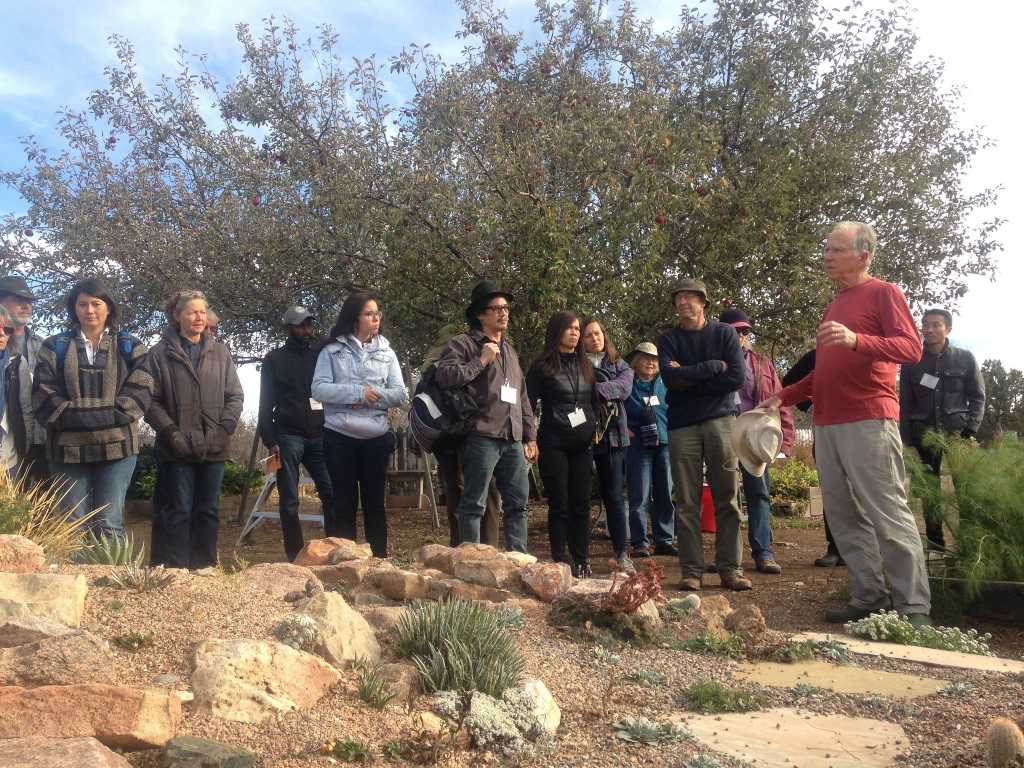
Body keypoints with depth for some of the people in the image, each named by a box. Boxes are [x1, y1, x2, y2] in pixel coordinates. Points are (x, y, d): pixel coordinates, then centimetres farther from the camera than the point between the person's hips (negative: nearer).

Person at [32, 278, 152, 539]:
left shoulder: (129, 346, 10)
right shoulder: (55, 347, 12)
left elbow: (140, 391, -2)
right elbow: (43, 396, 2)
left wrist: (109, 417, -14)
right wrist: (73, 416, -12)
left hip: (117, 445, -1)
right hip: (68, 446, 1)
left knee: (109, 525, -5)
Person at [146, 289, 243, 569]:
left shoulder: (220, 352, 9)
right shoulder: (161, 353, 0)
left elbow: (235, 395, 8)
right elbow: (152, 400, -3)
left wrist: (225, 427, -4)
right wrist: (170, 430, -14)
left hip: (214, 448, 3)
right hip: (177, 449, -3)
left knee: (209, 511, 10)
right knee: (178, 511, 1)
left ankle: (204, 566, 20)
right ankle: (174, 569, 10)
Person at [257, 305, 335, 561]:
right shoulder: (275, 359, 7)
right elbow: (266, 403, 3)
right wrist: (270, 441, -7)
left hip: (319, 436, 2)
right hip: (288, 437, -2)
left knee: (332, 494, -7)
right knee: (289, 502, 0)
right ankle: (295, 557, 7)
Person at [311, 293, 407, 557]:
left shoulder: (386, 352, 10)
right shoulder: (332, 350, 3)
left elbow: (401, 395, 4)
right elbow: (319, 389, -7)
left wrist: (373, 396, -12)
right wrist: (358, 392, -16)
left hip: (376, 437, 2)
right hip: (339, 436, -2)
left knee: (374, 501, 9)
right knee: (344, 502, 4)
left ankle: (380, 558, 17)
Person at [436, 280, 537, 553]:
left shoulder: (509, 350, 24)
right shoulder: (462, 343, 0)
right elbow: (445, 375, -17)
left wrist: (530, 436, 20)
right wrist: (481, 360, -11)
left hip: (513, 440, 7)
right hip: (482, 437, -7)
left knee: (518, 504, 9)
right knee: (474, 504, -2)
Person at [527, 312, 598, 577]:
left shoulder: (586, 365, 14)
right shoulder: (542, 366, -1)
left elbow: (594, 402, 21)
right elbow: (529, 405, -3)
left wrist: (594, 428, 10)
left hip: (583, 445, 4)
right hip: (553, 444, -4)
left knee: (581, 504, 5)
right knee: (559, 504, 0)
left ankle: (581, 561, 13)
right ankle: (560, 562, 7)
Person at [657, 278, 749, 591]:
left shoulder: (724, 333, 7)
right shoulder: (669, 339, 10)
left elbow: (737, 377, -6)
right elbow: (670, 377, -8)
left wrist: (689, 378, -6)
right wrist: (713, 367, -9)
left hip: (720, 420, -1)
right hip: (682, 425, 1)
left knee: (727, 499, -1)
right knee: (687, 503, 0)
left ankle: (730, 568, 6)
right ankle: (691, 570, 5)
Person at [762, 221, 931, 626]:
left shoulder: (884, 293, 0)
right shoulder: (834, 304, 23)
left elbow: (912, 348, -14)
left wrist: (856, 339, -28)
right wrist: (784, 396, 20)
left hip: (869, 422, -8)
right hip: (827, 425, 8)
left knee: (888, 516, -8)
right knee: (845, 519, 7)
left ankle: (914, 610, -4)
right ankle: (868, 600, 13)